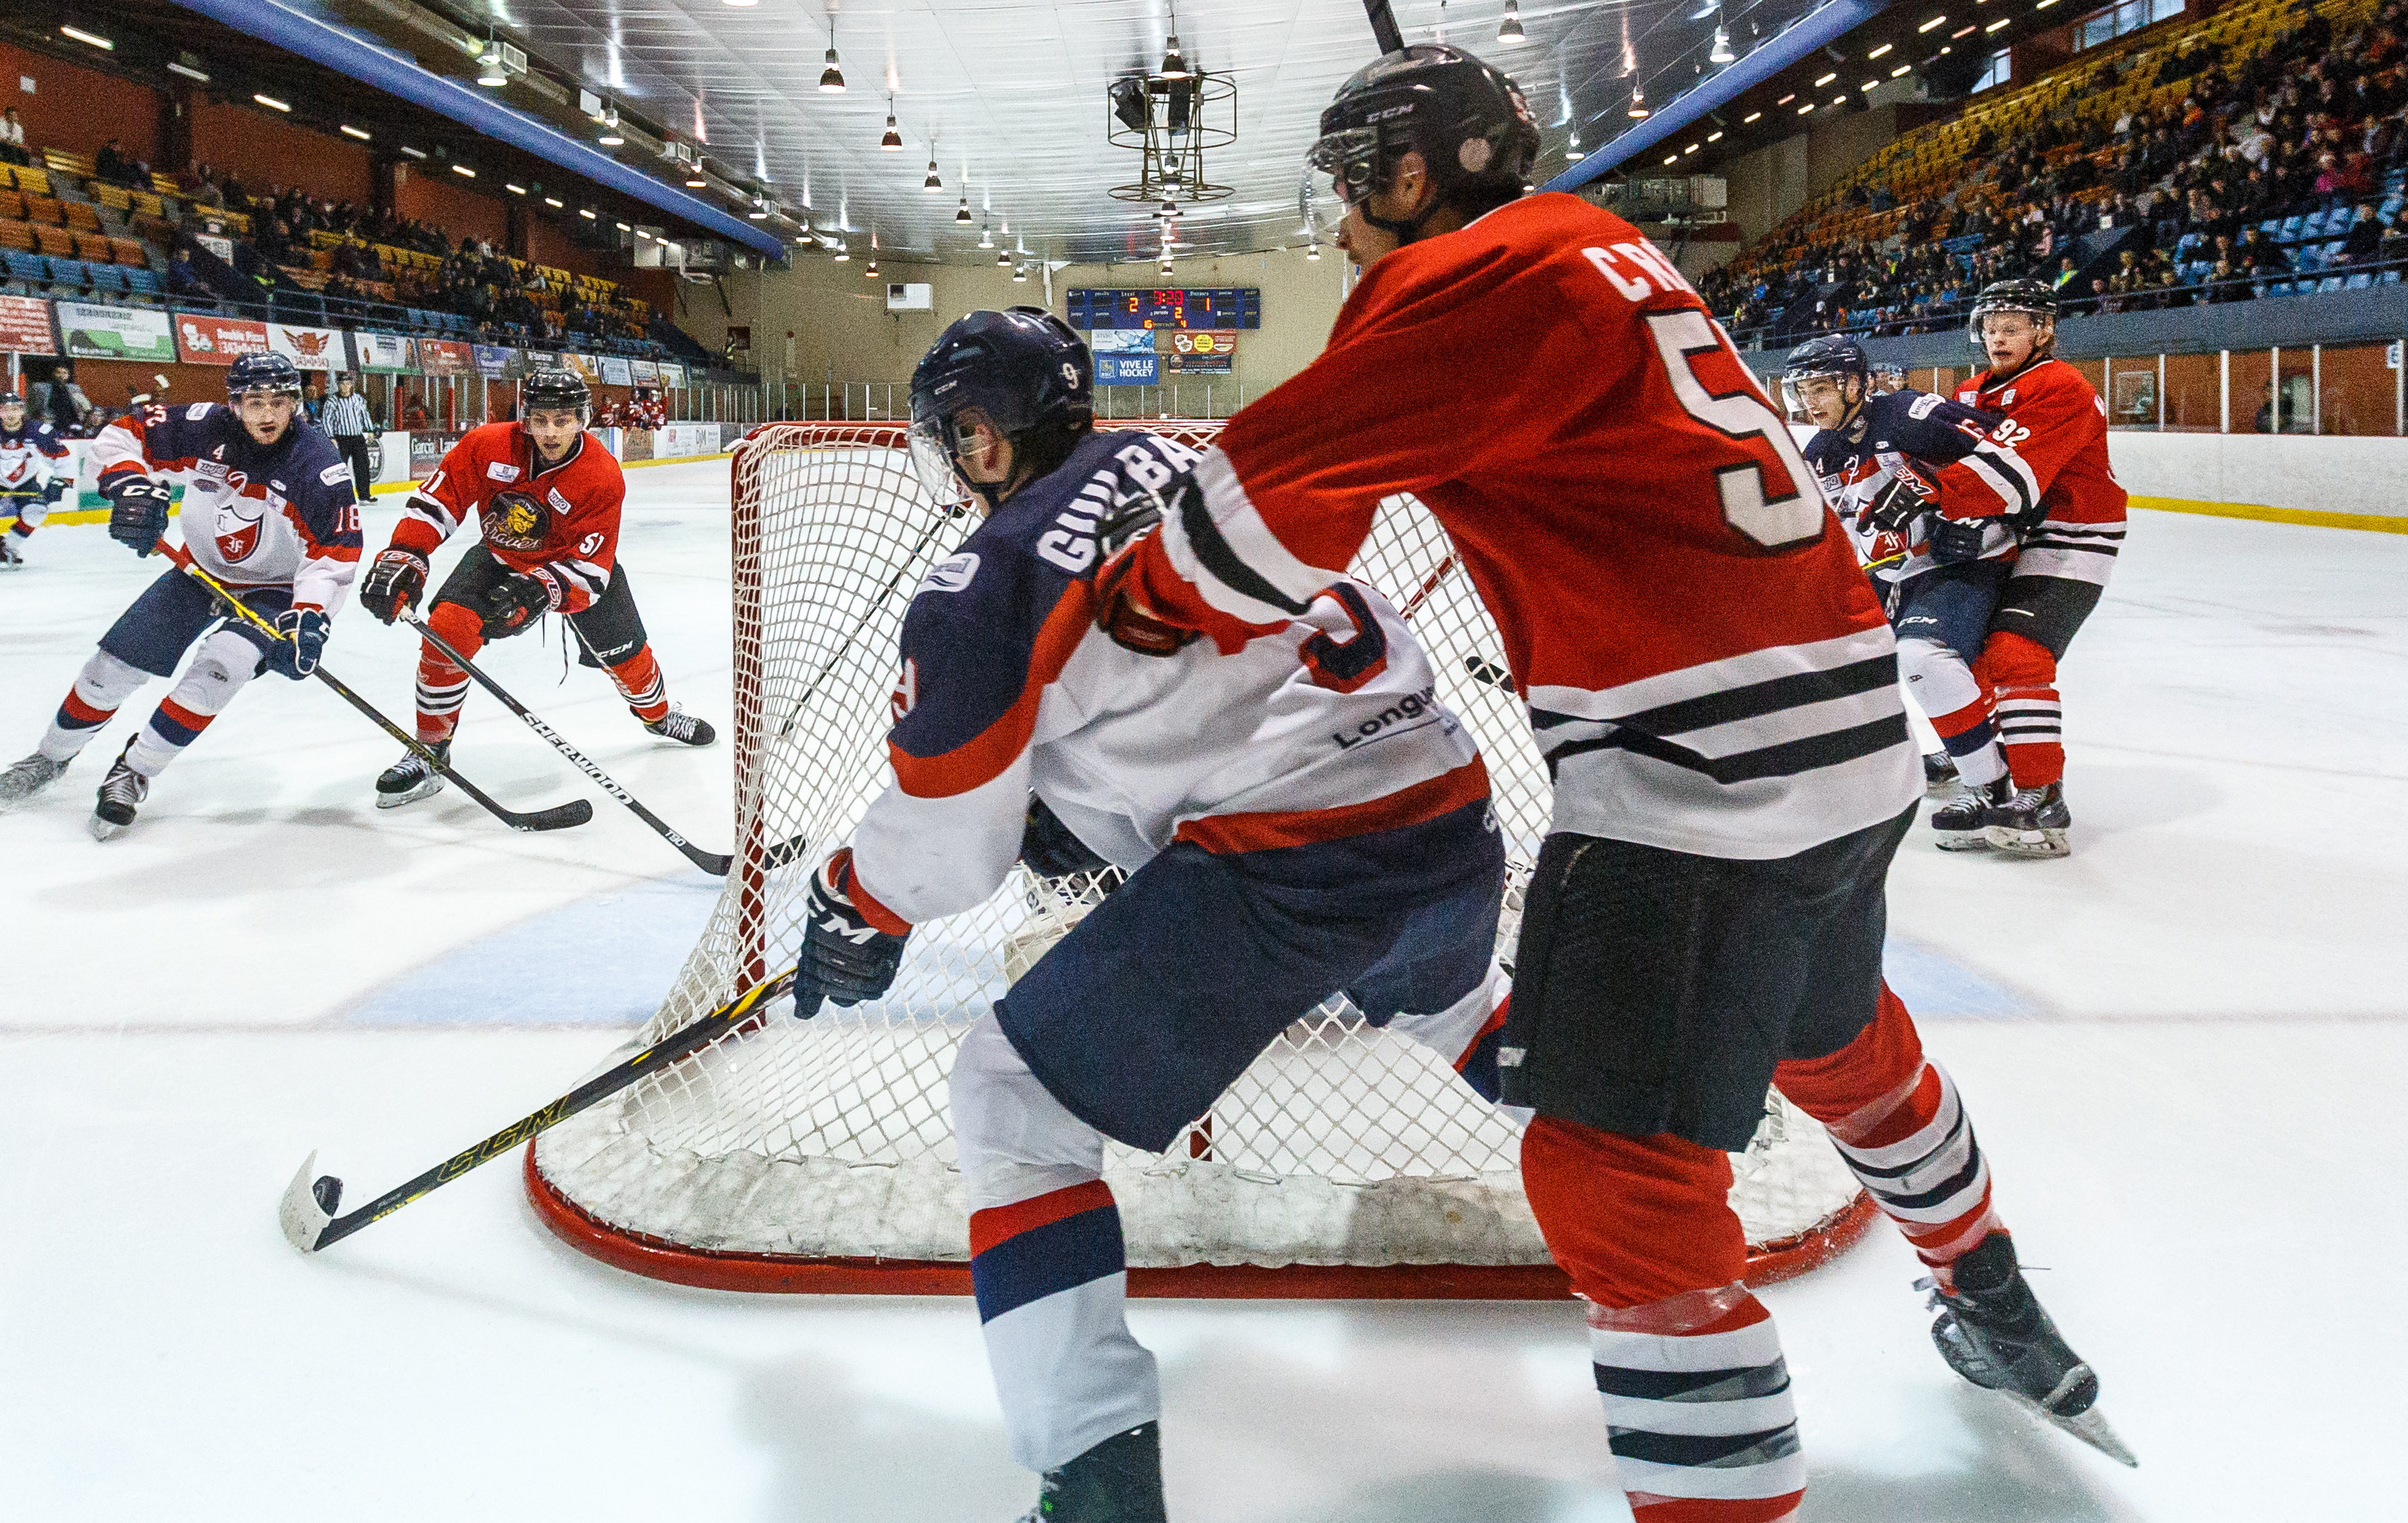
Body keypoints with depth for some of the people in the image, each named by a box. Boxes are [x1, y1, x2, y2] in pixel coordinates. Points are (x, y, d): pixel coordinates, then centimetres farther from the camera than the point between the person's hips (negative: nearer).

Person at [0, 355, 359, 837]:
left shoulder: (318, 466, -24)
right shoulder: (205, 429, -17)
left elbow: (335, 554, -23)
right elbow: (121, 436, -8)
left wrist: (308, 620, -34)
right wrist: (131, 486, -28)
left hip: (274, 589, -3)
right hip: (200, 572, 4)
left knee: (218, 669, -28)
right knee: (112, 665, 3)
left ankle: (133, 773, -10)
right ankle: (51, 757, 30)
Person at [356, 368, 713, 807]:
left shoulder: (603, 478, -30)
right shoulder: (488, 446, -25)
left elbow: (589, 568, -31)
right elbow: (438, 497, -16)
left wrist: (542, 591, -49)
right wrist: (403, 557, -28)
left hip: (576, 561, -1)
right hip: (501, 556, 1)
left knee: (623, 651, 3)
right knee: (447, 628, -20)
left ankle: (658, 713, 41)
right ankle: (428, 752, -6)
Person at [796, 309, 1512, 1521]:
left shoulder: (988, 582, -5)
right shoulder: (1180, 467, 15)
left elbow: (943, 837, 2)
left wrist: (852, 922, 22)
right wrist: (1083, 796, 32)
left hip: (1275, 867, -8)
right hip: (1452, 821, 8)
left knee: (1013, 1103, 6)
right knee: (1440, 997, 41)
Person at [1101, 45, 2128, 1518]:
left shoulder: (1475, 276, -11)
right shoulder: (1594, 252, 18)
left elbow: (1285, 498, -13)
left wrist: (1135, 590, 4)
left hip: (1708, 773, -10)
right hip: (1849, 736, 11)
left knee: (1618, 1164, -5)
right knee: (1838, 1041, 31)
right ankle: (2002, 1319, 53)